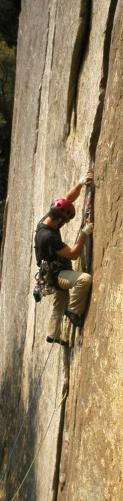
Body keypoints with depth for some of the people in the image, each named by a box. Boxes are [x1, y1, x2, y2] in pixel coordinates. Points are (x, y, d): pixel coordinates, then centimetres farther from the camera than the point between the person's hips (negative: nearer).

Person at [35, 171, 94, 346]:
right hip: (57, 275, -10)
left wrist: (81, 183, -13)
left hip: (58, 273, 10)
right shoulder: (48, 236, -32)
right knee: (85, 278, -34)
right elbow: (73, 254, -28)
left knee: (59, 306, 25)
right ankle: (74, 311, -17)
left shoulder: (46, 219, -6)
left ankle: (53, 335, 40)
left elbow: (69, 199, -1)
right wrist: (85, 233, -24)